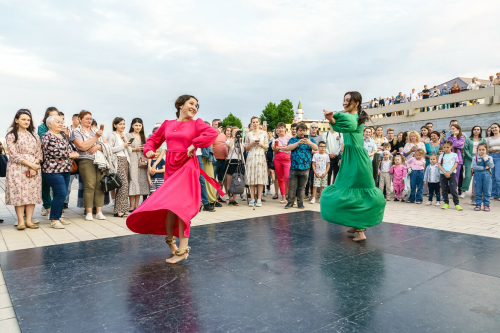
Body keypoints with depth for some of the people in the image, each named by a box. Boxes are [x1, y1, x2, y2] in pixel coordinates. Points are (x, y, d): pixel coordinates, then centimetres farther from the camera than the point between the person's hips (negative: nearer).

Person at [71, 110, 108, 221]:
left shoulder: (96, 130, 21)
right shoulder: (76, 132, 6)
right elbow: (82, 147, -11)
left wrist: (98, 146, -6)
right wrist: (95, 137, -10)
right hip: (86, 161, -4)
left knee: (100, 185, -2)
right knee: (89, 186, -10)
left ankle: (99, 211, 2)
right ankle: (88, 212, -3)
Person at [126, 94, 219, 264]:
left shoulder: (196, 123, 2)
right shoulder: (167, 124, 13)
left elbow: (213, 133, -16)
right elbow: (153, 139, 22)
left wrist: (194, 145, -17)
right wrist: (149, 150, 3)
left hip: (187, 167, -4)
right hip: (171, 167, 4)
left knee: (178, 203, -11)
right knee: (170, 205, 6)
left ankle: (182, 249, -3)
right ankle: (171, 239, 24)